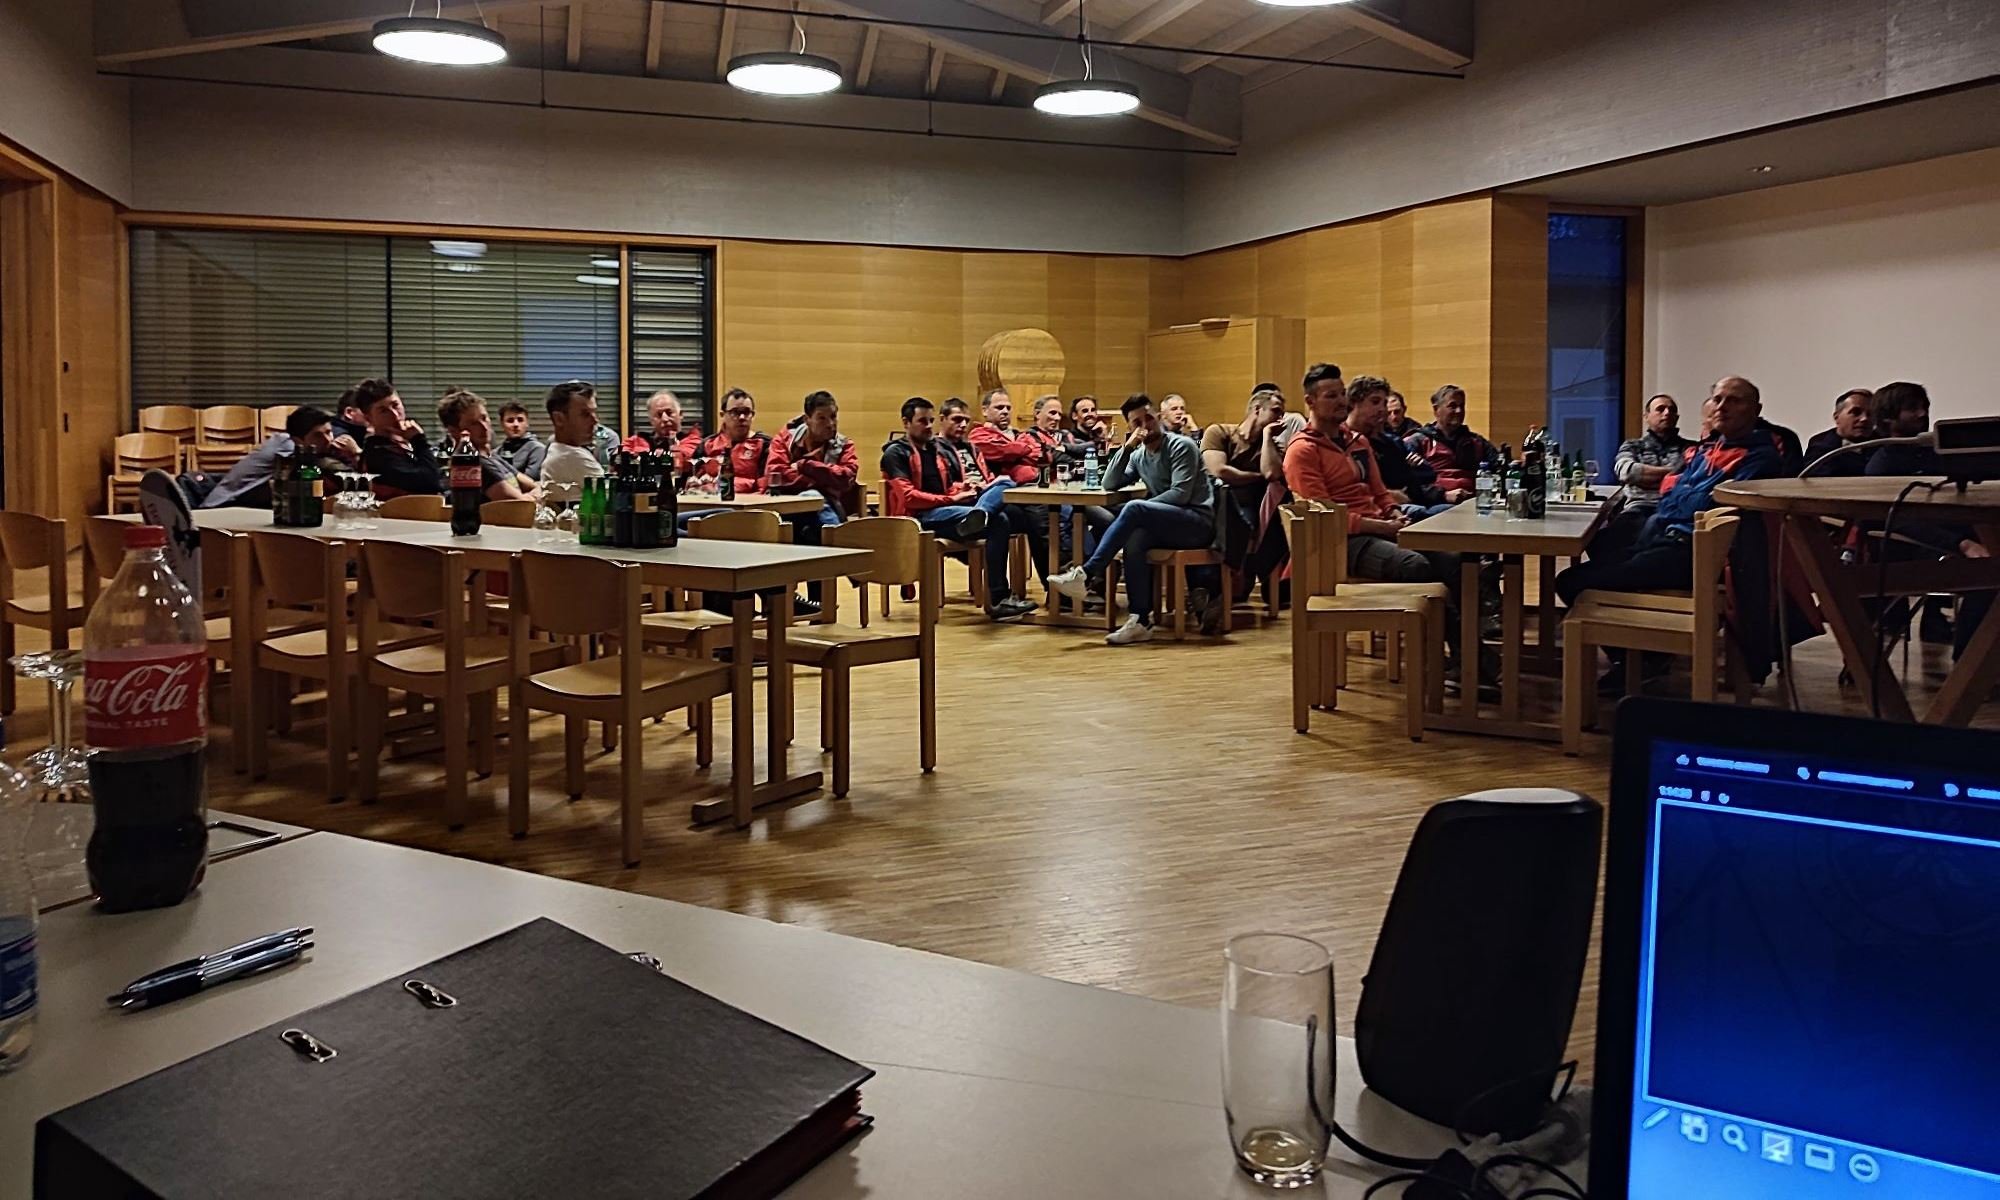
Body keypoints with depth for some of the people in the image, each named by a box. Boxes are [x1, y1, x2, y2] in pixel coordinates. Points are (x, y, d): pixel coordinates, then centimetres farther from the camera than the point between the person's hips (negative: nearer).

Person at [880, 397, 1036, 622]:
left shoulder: (940, 448, 23)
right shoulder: (896, 453, 1)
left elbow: (953, 486, 26)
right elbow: (908, 496, -11)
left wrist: (963, 489, 1)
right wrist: (950, 499, -14)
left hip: (946, 510, 7)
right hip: (918, 517, -7)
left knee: (1003, 484, -18)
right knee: (997, 522, -30)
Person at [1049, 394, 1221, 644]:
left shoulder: (1181, 445, -3)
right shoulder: (1138, 455, 19)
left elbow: (1181, 493, -14)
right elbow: (1110, 484, 9)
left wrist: (1138, 510, -17)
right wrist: (1126, 448, -2)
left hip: (1199, 521, -6)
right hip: (1168, 525, 6)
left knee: (1133, 509, -30)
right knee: (1135, 537, -30)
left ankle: (1086, 574, -33)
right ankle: (1140, 621, -33)